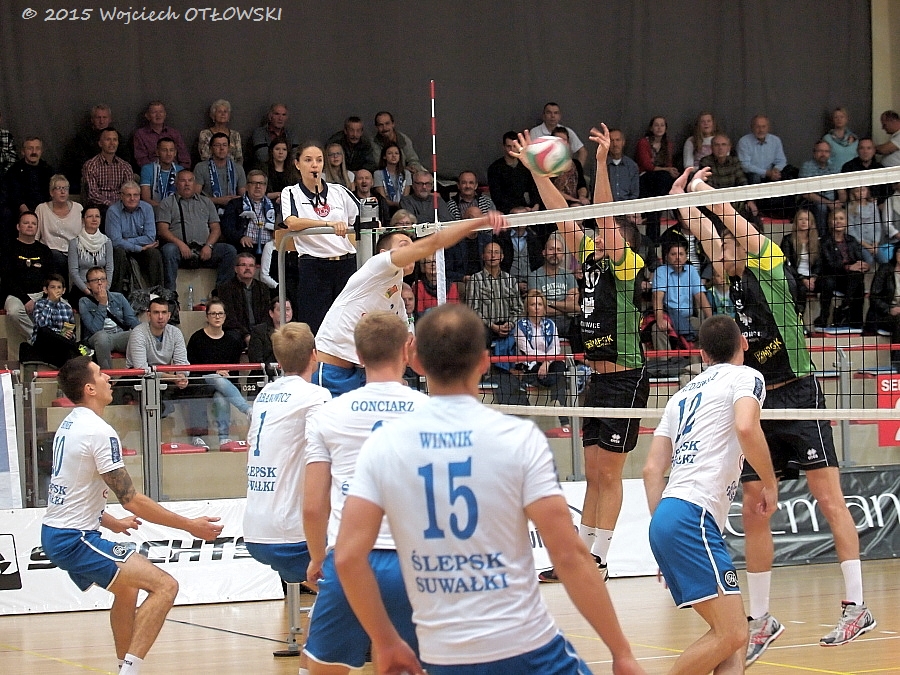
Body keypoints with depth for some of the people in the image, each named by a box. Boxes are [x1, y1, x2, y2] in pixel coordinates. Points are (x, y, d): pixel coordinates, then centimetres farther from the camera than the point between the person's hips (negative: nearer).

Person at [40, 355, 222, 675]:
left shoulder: (69, 425, 11)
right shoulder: (99, 432, -18)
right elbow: (131, 500, -18)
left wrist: (112, 523, 35)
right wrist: (190, 526, -12)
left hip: (53, 533, 10)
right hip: (76, 540, -10)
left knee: (127, 589, 31)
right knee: (164, 586, -17)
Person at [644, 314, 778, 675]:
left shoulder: (683, 394, 25)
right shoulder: (745, 377, 5)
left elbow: (652, 470, 19)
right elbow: (746, 428, -17)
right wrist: (770, 484, -4)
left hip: (665, 516, 8)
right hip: (694, 515, -8)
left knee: (733, 635, 7)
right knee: (730, 635, -12)